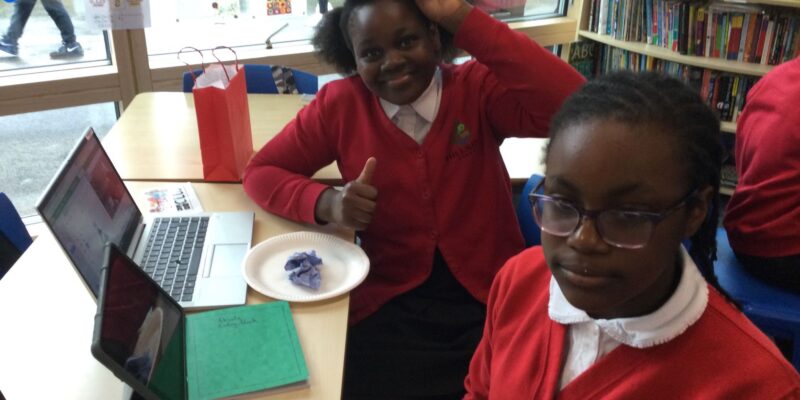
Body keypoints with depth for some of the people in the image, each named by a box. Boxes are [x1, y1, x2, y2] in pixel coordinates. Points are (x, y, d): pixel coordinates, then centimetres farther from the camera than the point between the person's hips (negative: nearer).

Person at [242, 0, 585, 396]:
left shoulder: (478, 88, -5)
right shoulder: (341, 104, -2)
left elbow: (574, 105, -23)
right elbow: (261, 171, 6)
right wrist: (327, 202, -16)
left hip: (492, 298, 0)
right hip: (389, 305, 1)